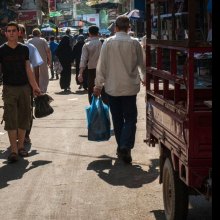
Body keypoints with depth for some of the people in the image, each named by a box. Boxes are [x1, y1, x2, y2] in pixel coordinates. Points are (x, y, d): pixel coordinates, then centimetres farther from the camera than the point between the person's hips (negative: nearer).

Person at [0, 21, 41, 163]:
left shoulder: (24, 49, 7)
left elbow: (28, 70, 9)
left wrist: (35, 87, 6)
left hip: (24, 87, 3)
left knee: (23, 118, 7)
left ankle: (20, 146, 19)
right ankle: (14, 150, -5)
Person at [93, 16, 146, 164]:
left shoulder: (108, 43, -6)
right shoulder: (134, 43, -4)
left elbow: (102, 65, -4)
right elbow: (141, 64, 8)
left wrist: (98, 85, 6)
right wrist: (144, 78, 27)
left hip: (112, 87, 1)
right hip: (130, 87, -1)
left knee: (117, 119, 13)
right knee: (130, 118, 3)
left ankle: (121, 147, 20)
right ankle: (126, 147, -15)